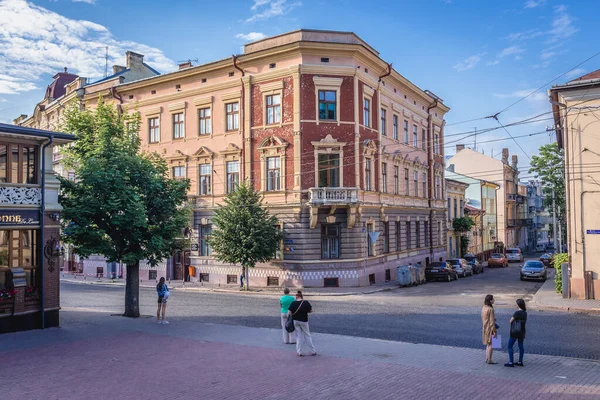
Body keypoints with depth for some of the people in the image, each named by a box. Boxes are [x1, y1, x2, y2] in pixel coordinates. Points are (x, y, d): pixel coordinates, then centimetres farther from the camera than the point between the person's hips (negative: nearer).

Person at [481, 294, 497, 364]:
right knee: (491, 345, 2)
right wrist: (494, 332, -15)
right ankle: (489, 360, 8)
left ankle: (487, 359, 24)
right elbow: (492, 322, -20)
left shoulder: (484, 308, 6)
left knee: (488, 344, 19)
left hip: (485, 328, 9)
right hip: (490, 329, -9)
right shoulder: (490, 309, -20)